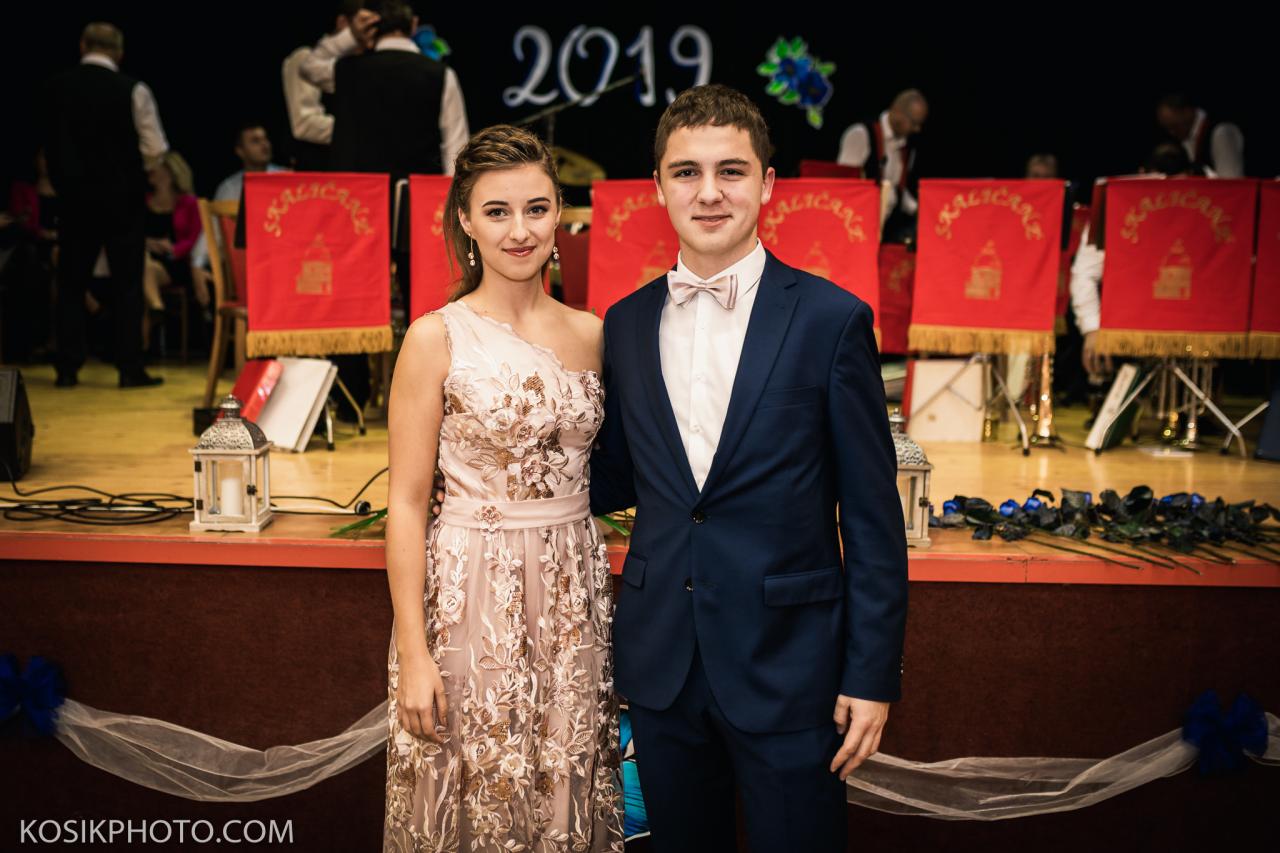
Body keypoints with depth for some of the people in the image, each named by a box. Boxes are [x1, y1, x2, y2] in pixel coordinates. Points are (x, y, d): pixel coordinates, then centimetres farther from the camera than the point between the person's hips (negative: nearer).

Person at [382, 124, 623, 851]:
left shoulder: (591, 334, 4)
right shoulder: (437, 339, -8)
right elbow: (407, 503, -8)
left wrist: (608, 599, 6)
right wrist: (413, 651, -11)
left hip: (576, 595, 4)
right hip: (473, 593, -4)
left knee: (568, 794, 14)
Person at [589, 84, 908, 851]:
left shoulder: (831, 320, -8)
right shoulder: (626, 324, 4)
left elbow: (873, 517, -7)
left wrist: (873, 675, -8)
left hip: (787, 665, -4)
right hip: (661, 665, 4)